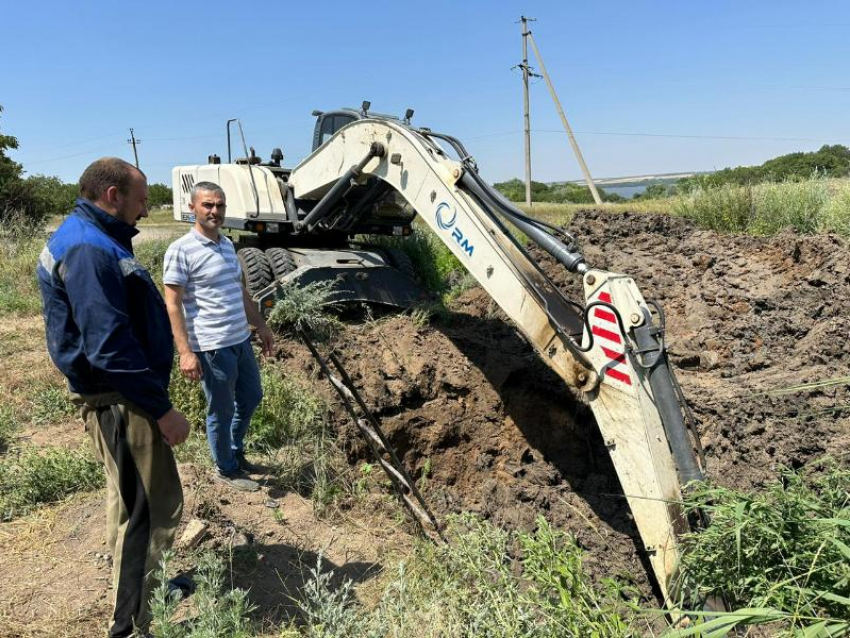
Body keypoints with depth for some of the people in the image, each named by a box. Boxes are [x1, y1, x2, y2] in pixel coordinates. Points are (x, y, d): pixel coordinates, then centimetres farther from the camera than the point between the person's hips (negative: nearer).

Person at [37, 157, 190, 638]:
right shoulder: (87, 250, -20)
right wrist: (162, 409, -22)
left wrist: (153, 396, 23)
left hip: (119, 397, 11)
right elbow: (109, 346, -26)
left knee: (130, 500, 22)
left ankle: (140, 588, 39)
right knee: (155, 509, -5)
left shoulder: (97, 242, 14)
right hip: (121, 400, -11)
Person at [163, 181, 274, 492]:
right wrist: (185, 352, -20)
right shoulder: (181, 251, -13)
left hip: (241, 340, 8)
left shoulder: (227, 245, 11)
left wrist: (261, 326, 20)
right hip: (212, 348, -8)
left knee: (251, 397, 22)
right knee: (221, 411, 8)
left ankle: (236, 452, 43)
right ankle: (227, 469, 29)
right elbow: (173, 305, -15)